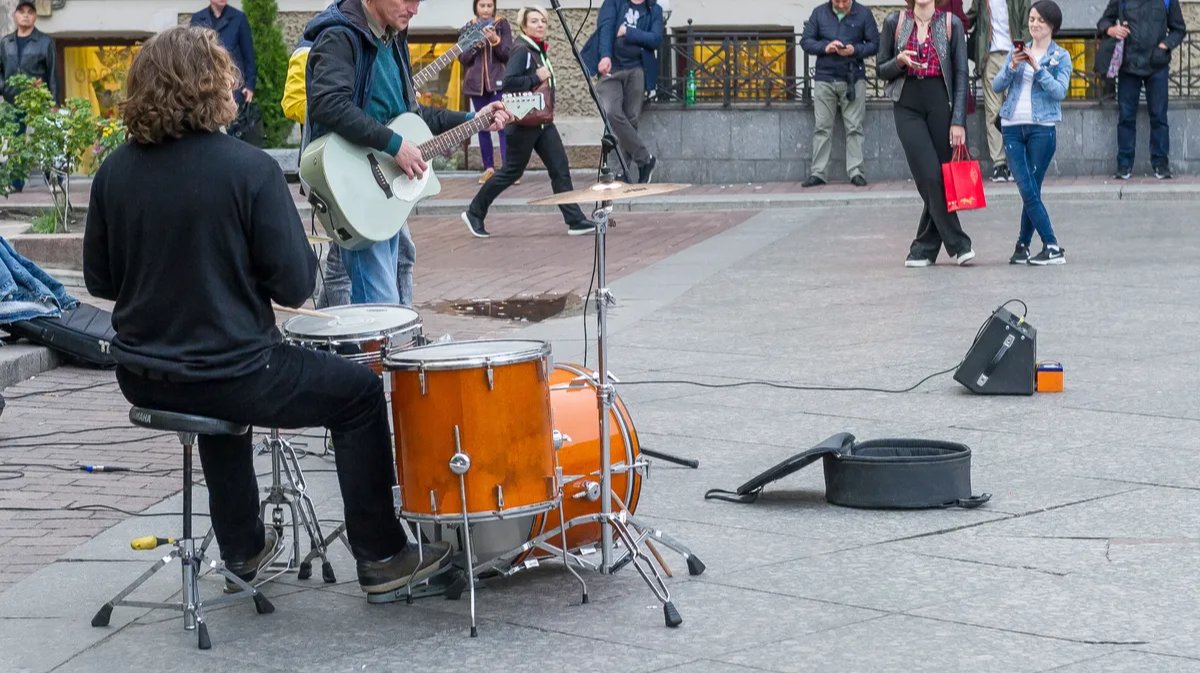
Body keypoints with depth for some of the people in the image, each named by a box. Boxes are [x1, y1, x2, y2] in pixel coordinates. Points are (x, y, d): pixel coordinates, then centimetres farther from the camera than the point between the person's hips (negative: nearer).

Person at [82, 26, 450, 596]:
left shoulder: (116, 170, -2)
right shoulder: (248, 169, -17)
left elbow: (99, 280, 5)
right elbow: (294, 286, -16)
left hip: (141, 378, 6)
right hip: (226, 374, -6)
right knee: (359, 391, 15)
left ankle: (241, 549, 42)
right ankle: (379, 556, 20)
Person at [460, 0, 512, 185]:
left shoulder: (502, 25, 2)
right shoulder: (467, 29, 6)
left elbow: (508, 54, -3)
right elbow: (462, 58, 2)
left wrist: (496, 41, -20)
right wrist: (475, 43, -16)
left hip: (498, 82, -2)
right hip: (476, 84, 3)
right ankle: (489, 168, 11)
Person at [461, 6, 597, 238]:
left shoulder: (540, 50, 13)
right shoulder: (521, 50, -14)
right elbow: (508, 82, -24)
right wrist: (537, 77, -21)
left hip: (543, 121, 8)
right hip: (524, 122, -8)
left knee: (560, 169, -1)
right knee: (512, 172, 1)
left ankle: (575, 220, -3)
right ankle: (474, 213, 15)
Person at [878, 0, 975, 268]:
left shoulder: (951, 24, 2)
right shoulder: (894, 22, 4)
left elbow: (961, 74, 1)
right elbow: (882, 70, 10)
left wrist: (958, 120, -6)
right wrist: (900, 61, -13)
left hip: (940, 105, 0)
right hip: (907, 107, 0)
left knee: (940, 180, 1)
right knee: (931, 177, -10)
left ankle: (923, 249, 13)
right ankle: (957, 244, -2)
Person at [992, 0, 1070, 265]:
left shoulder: (1061, 56, 4)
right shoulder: (1017, 51, 15)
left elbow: (1060, 91, -10)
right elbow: (997, 86, 7)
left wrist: (1038, 67, -18)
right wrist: (1012, 66, -9)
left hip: (1042, 127, -3)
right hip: (1012, 127, 3)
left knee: (1031, 191, -2)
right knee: (1028, 191, -5)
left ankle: (1023, 244, 7)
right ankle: (1052, 247, -1)